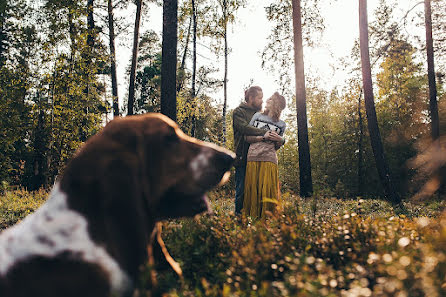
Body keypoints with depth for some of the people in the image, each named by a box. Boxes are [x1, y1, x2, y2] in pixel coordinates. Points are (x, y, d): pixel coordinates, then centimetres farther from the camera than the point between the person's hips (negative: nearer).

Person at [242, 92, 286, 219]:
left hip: (269, 159, 0)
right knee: (252, 189, -1)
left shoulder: (281, 125, 13)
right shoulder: (257, 116, 13)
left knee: (268, 189, -7)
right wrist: (264, 137, -7)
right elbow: (247, 137, 6)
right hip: (253, 157, 0)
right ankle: (250, 216, 6)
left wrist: (280, 140, -4)